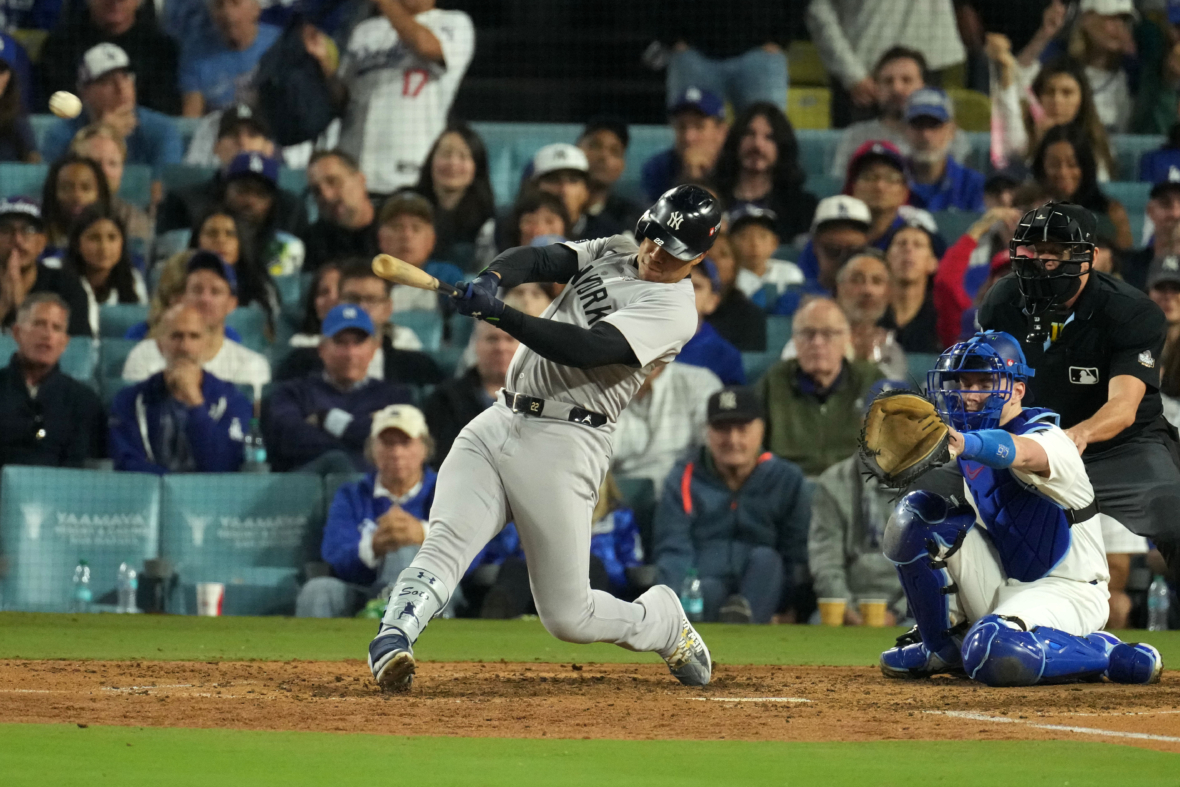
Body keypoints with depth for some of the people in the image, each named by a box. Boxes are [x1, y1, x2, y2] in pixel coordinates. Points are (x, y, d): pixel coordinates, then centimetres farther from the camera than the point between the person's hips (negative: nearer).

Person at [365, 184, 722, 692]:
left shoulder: (673, 310, -9)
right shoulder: (611, 253, 16)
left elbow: (584, 349, -22)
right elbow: (540, 259, 2)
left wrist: (496, 313, -31)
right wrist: (491, 279, -21)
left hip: (562, 445, -6)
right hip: (498, 422, 6)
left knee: (567, 616, -4)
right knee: (445, 541, -19)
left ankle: (665, 623, 24)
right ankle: (393, 639, -38)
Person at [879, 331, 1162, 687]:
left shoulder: (1049, 440, -19)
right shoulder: (974, 437, 7)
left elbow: (1019, 452, -47)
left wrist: (963, 444, -66)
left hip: (1062, 591, -8)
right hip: (1000, 585, 8)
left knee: (994, 655, -37)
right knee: (914, 513, -5)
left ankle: (1107, 654, -11)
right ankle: (941, 646, 7)